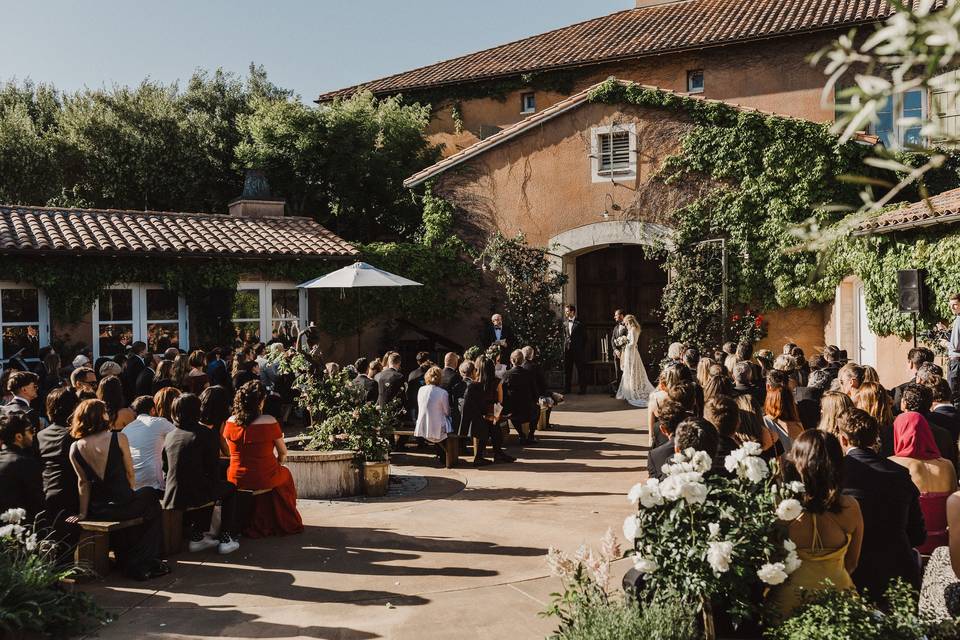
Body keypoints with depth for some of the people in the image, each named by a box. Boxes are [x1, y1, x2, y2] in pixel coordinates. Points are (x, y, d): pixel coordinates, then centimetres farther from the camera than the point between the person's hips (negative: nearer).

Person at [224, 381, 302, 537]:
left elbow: (231, 452, 8)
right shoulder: (269, 422, -17)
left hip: (237, 480, 3)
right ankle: (285, 523, 41)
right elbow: (283, 453, -7)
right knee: (285, 474, 29)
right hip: (266, 480, -3)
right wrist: (276, 465, 14)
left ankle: (248, 524, 45)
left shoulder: (230, 422, -7)